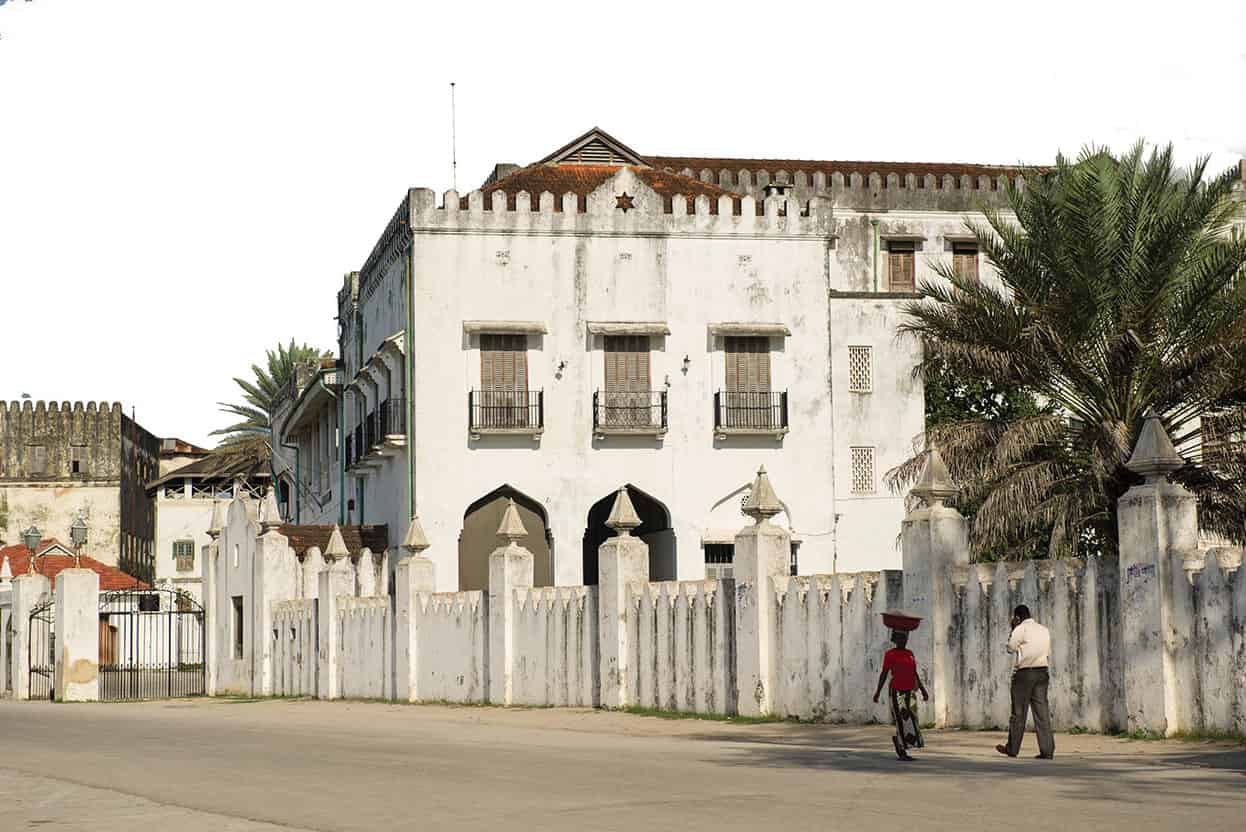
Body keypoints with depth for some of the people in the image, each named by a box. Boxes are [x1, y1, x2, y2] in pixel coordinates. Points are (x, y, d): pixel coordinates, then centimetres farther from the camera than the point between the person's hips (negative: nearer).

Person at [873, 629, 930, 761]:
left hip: (909, 693, 6)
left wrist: (923, 690, 9)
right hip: (897, 692, -6)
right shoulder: (890, 654, -7)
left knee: (910, 720, 7)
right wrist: (877, 692, -13)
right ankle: (901, 752, 1)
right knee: (902, 721, -8)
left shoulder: (909, 653, 11)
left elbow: (914, 674, 14)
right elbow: (884, 674, -7)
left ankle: (897, 739, 32)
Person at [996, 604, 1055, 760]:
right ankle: (1047, 750, -5)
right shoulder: (1045, 630, 13)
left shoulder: (1021, 629, -7)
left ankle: (1012, 748, 12)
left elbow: (1011, 648, 3)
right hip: (1042, 672, 5)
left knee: (1019, 712, 3)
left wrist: (1013, 629, 8)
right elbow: (1049, 655, 17)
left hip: (1024, 673, -5)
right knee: (1042, 712, 2)